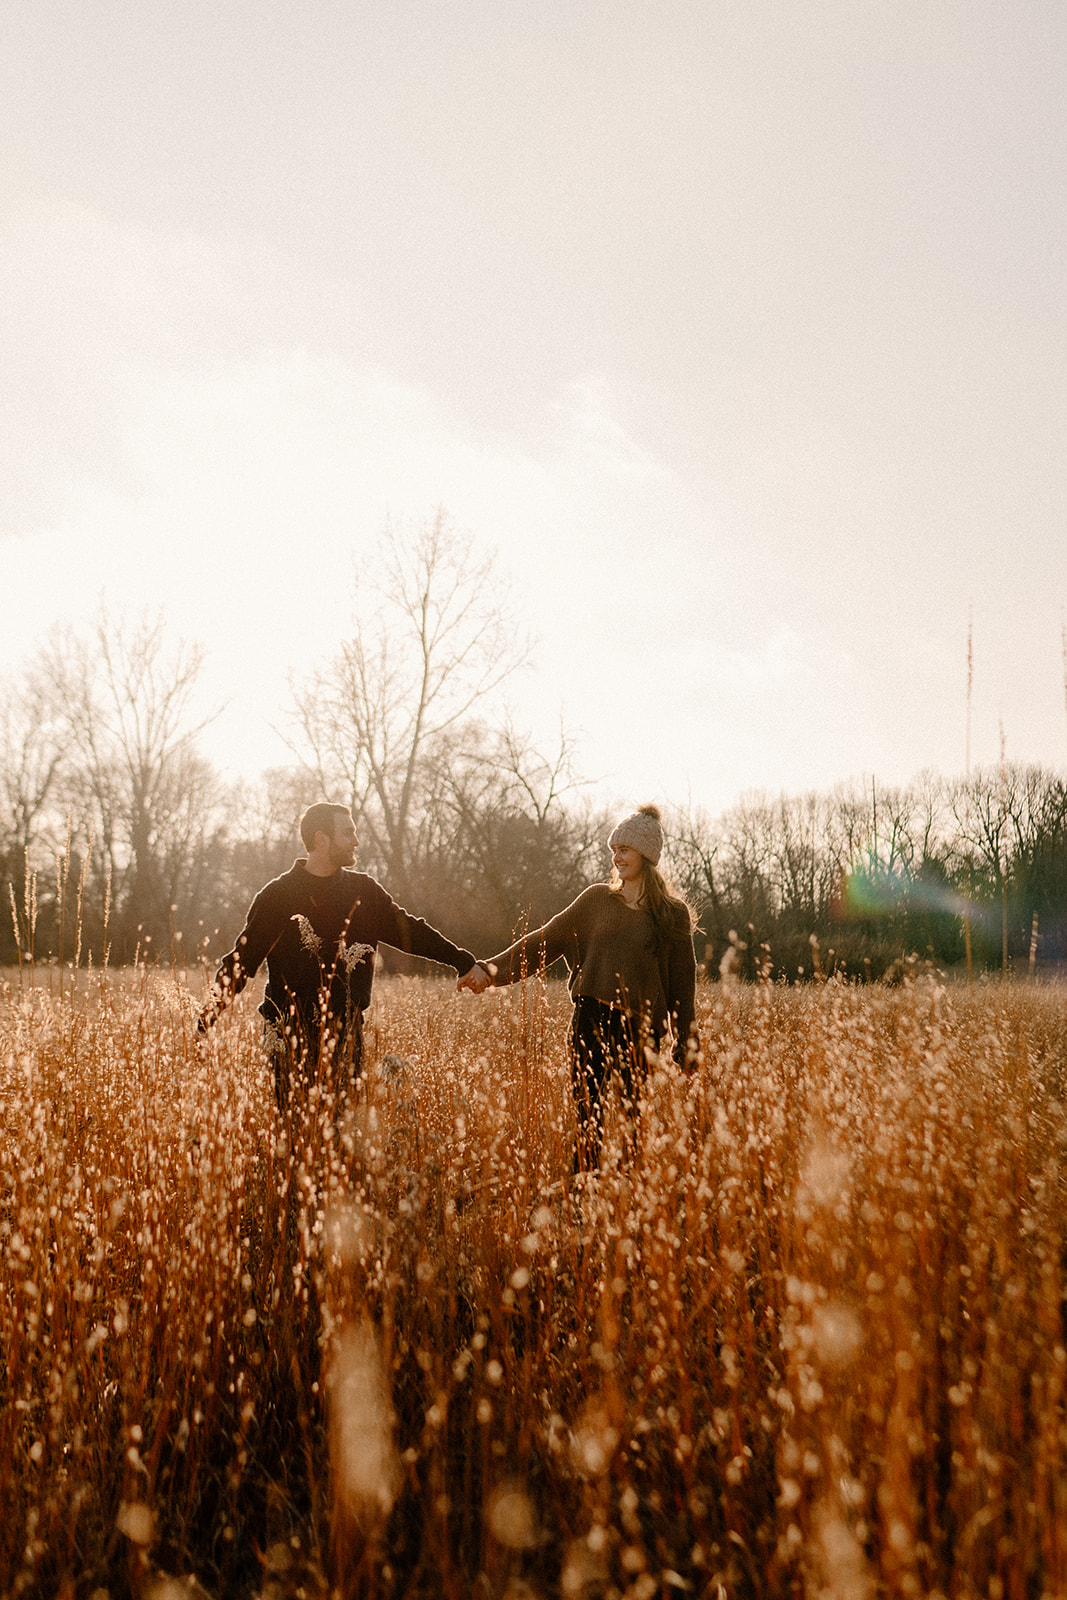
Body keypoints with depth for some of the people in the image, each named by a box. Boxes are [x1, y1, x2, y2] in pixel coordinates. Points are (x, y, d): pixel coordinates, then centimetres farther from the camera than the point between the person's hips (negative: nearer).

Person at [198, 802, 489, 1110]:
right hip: (292, 1041, -3)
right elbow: (241, 961, -1)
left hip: (346, 1037, 3)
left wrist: (464, 962, 13)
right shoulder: (277, 896, -1)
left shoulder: (363, 891, 9)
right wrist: (203, 1025, -6)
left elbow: (409, 931, 17)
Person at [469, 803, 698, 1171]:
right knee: (587, 1114, -5)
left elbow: (682, 982, 8)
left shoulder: (674, 914, 7)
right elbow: (546, 940, 12)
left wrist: (685, 1045, 5)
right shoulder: (596, 899, 12)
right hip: (592, 1018, 1)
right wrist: (492, 970, 4)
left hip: (641, 1027, -1)